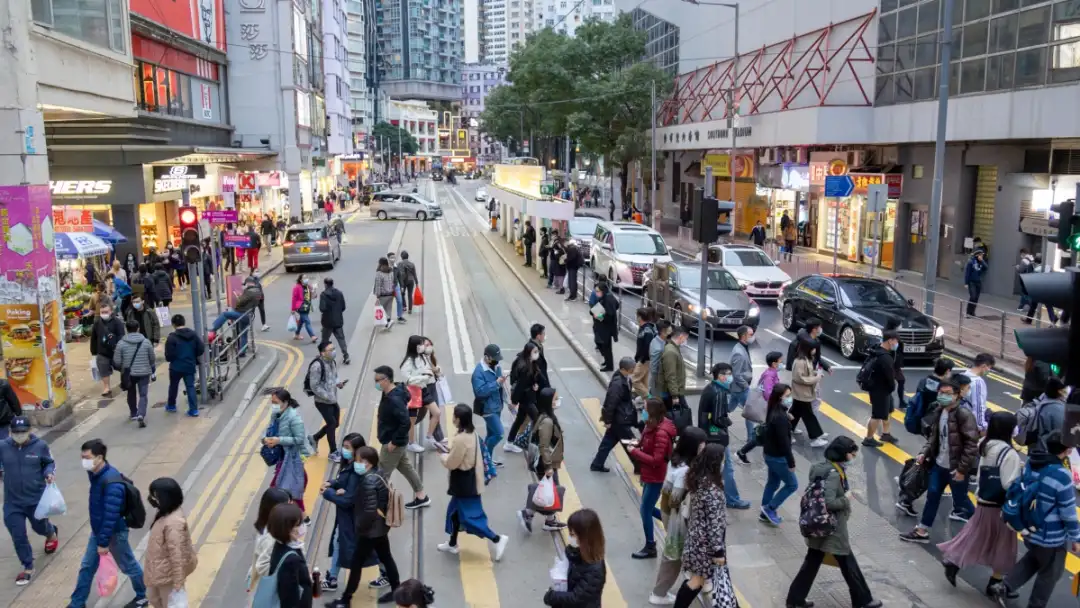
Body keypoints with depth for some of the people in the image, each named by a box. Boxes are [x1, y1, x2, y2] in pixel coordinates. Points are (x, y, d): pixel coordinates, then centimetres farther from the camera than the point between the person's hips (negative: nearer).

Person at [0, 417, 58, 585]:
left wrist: (49, 473, -19)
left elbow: (50, 463, 1)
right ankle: (28, 567, 25)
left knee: (39, 527, 21)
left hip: (36, 498, -1)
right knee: (18, 536, 6)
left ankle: (52, 533, 58)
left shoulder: (40, 445, -12)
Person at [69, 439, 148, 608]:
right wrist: (98, 537, 21)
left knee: (128, 566, 11)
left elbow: (111, 516, -29)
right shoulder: (95, 474, -2)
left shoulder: (112, 483, -33)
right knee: (87, 566, 16)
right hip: (97, 530, 8)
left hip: (114, 533, -8)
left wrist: (103, 542, -23)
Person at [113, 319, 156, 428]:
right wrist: (153, 372, 15)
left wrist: (122, 369, 16)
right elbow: (153, 359, 1)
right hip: (144, 373, -1)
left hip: (128, 373, 1)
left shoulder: (121, 343, -8)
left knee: (131, 394, 21)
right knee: (143, 395, 1)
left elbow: (116, 362, -6)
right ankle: (141, 415, -18)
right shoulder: (146, 342, -5)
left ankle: (134, 414, 35)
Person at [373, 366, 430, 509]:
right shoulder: (389, 394, 1)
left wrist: (394, 442, -23)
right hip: (395, 441, 10)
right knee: (406, 467, 20)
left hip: (393, 443, -10)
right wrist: (394, 441, 13)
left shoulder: (394, 399, -28)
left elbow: (405, 423, -31)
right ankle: (421, 497, 32)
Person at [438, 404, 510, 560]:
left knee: (470, 517, 0)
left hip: (463, 484, -10)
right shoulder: (472, 433, 2)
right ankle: (452, 544, 36)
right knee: (454, 511, 22)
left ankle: (496, 539, 4)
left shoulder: (461, 439, -27)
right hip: (470, 481, 10)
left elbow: (451, 463, -19)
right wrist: (448, 449, 8)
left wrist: (442, 456, 0)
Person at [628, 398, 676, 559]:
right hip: (649, 475, 9)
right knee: (648, 508, 19)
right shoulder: (654, 426, 2)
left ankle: (650, 548, 16)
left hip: (656, 477, -9)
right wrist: (638, 445, -4)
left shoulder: (661, 433, -27)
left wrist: (635, 452, -22)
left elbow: (656, 460, -27)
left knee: (645, 510, 2)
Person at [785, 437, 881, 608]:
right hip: (832, 528, -9)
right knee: (848, 565, 9)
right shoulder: (833, 474, -24)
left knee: (812, 562, 15)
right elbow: (829, 502, -30)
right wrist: (846, 499, -15)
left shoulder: (823, 467, 5)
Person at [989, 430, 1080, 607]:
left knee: (1032, 559, 30)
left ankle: (1004, 586, 20)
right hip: (1052, 537, -7)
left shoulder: (1030, 464, -4)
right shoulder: (1062, 475, -26)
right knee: (1050, 574, 16)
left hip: (1029, 530, 7)